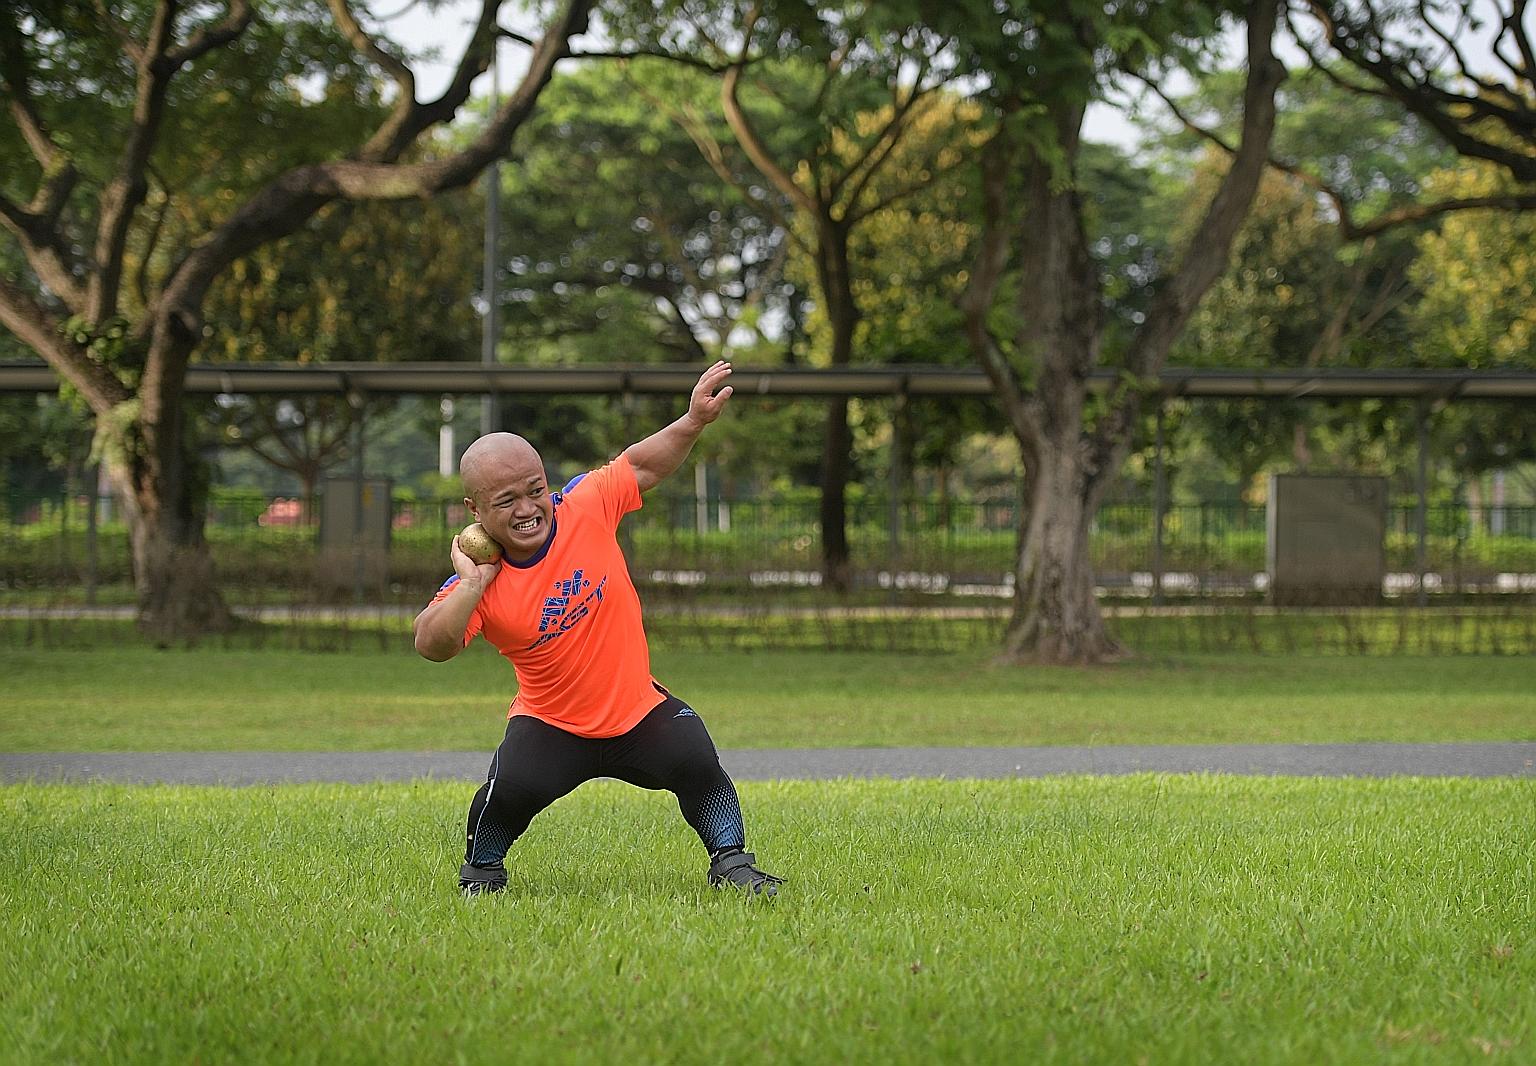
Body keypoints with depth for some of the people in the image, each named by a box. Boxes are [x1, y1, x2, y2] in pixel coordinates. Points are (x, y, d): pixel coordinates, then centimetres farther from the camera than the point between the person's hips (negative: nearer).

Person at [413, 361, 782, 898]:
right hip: (550, 724, -2)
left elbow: (642, 465, 5)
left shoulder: (585, 508, -11)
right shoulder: (476, 583, -15)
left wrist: (694, 421, -6)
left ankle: (732, 862, 2)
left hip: (639, 707, 2)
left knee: (695, 761, -21)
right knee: (512, 786, -25)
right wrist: (473, 584, -32)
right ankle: (481, 870, 7)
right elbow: (432, 646, -28)